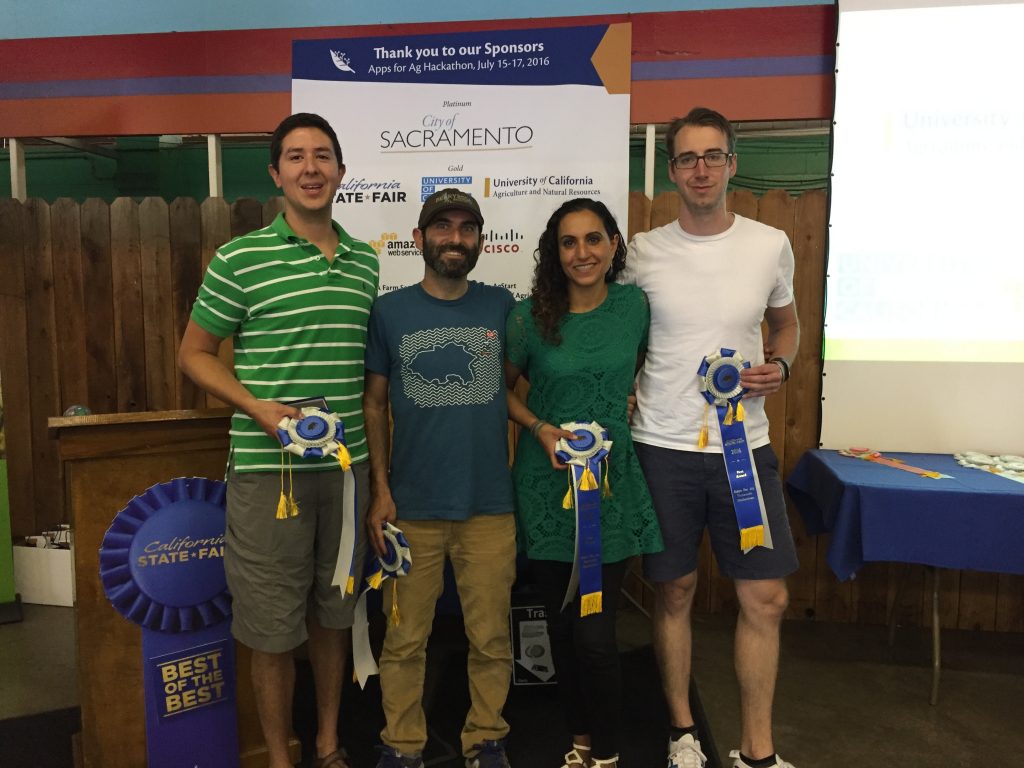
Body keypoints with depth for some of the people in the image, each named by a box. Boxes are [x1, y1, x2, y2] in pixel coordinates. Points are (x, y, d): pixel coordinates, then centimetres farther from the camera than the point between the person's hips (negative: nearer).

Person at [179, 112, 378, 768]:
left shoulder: (364, 262, 7)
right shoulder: (241, 258, -5)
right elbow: (195, 354, 2)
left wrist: (378, 462, 11)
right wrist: (256, 407, -15)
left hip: (346, 467, 4)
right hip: (267, 469, -3)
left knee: (334, 614, 17)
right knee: (272, 629, 8)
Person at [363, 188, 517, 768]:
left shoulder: (501, 305, 4)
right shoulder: (390, 311, 2)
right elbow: (374, 404, 4)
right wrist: (381, 490, -2)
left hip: (491, 504, 1)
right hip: (412, 507, 0)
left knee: (491, 637, 11)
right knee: (405, 639, 10)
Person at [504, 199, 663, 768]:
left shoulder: (634, 305, -2)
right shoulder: (530, 316, -6)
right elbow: (502, 389, 5)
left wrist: (629, 419, 1)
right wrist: (541, 429, -11)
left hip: (613, 482, 0)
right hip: (548, 485, 0)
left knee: (596, 633, -3)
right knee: (563, 624, 12)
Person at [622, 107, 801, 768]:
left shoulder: (771, 245, 3)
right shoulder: (643, 252, -1)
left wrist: (779, 367, -3)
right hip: (663, 447, -1)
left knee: (767, 598, 4)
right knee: (675, 591, 10)